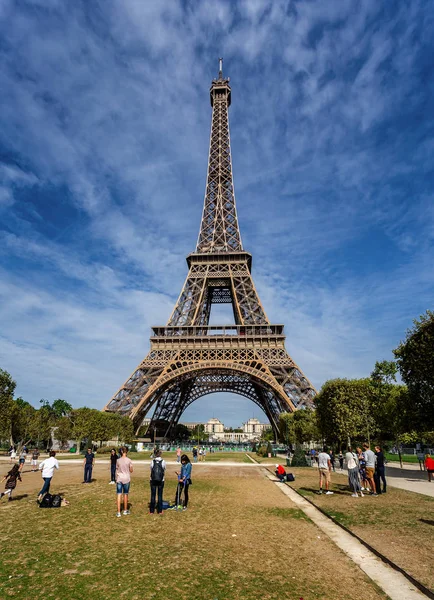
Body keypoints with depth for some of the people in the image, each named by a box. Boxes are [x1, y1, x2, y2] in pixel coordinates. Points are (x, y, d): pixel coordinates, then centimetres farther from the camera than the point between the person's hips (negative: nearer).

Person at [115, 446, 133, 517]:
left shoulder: (118, 460, -3)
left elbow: (117, 470, 3)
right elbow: (131, 471, -2)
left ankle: (118, 512, 7)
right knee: (125, 494, 12)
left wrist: (116, 479, 15)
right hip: (126, 479, -1)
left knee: (119, 495, 6)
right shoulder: (129, 460, -9)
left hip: (119, 479, 1)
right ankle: (125, 510, 25)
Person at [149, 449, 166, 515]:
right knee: (160, 495, 8)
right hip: (161, 480, 0)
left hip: (153, 480, 0)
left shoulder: (152, 461, -6)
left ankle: (152, 511, 15)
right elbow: (164, 470, 6)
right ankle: (159, 511, 14)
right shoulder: (163, 462, -6)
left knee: (153, 495, 9)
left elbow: (151, 470, 3)